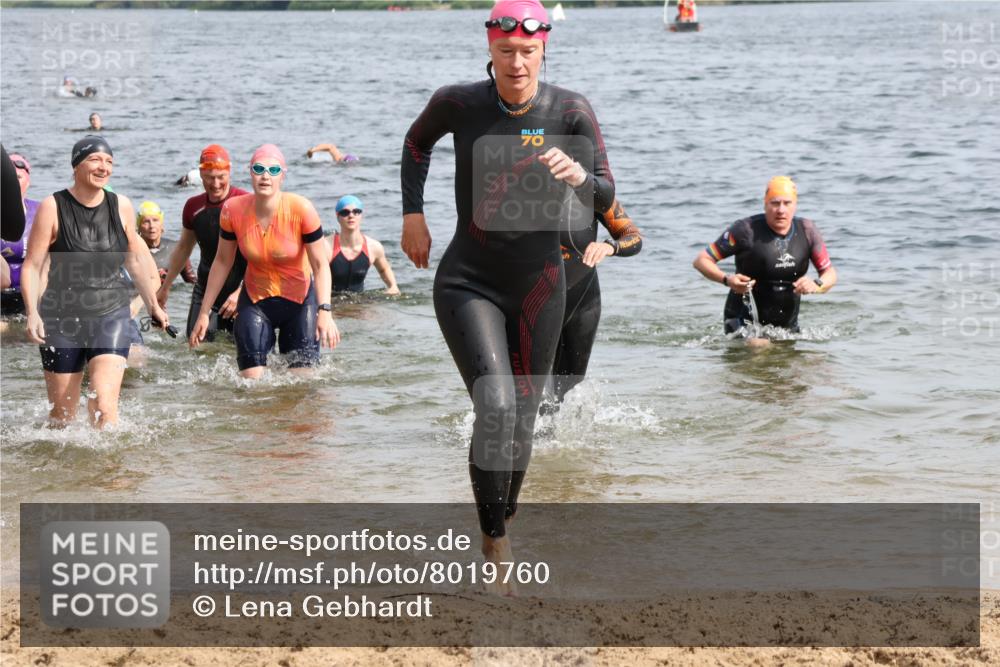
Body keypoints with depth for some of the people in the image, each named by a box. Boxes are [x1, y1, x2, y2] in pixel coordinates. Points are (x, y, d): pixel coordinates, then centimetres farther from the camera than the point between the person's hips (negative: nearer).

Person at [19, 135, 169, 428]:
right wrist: (32, 313, -20)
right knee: (61, 414, 7)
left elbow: (134, 258, 17)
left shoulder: (121, 206, 3)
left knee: (103, 404, -17)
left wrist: (153, 305, 23)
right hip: (62, 318, -1)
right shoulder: (53, 208, -7)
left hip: (111, 316, 1)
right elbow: (32, 266, -7)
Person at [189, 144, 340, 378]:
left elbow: (321, 265, -17)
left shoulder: (301, 210, -20)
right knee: (251, 381, -10)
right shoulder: (233, 211, -13)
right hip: (255, 300, 1)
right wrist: (204, 313, 2)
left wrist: (324, 311, -31)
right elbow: (222, 263, 0)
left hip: (299, 300, -1)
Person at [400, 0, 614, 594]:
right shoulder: (459, 103, -9)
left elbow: (606, 199, -13)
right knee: (495, 407, -21)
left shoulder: (571, 111, -10)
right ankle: (495, 543, -11)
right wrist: (413, 214, 7)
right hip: (468, 283, -2)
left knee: (522, 422, 13)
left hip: (539, 285, 2)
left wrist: (577, 175, -34)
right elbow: (417, 143, 14)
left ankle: (502, 528, 36)